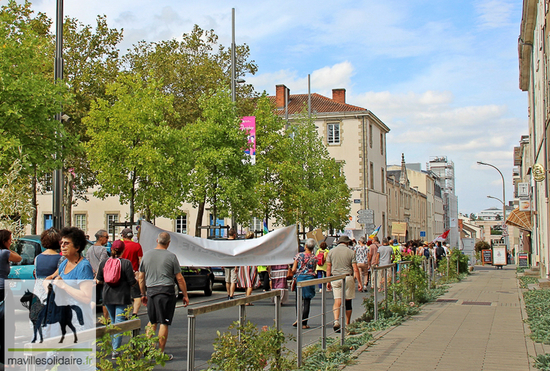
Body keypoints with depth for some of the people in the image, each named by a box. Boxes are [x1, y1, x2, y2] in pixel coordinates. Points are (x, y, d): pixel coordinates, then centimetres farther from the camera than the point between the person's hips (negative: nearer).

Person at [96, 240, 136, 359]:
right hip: (122, 297, -4)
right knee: (119, 322, -3)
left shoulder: (103, 263, 1)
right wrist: (135, 276, 10)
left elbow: (99, 280, 9)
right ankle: (116, 350, -7)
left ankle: (114, 348, 24)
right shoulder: (126, 263, -11)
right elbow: (132, 282, -11)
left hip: (107, 296, 4)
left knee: (113, 322, 19)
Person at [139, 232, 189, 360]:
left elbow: (141, 278, 11)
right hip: (166, 291, -4)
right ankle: (161, 353, 4)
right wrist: (185, 295, 5)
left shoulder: (146, 255, 7)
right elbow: (179, 278, -3)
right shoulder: (171, 256, -4)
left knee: (152, 322, 17)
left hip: (151, 291, 4)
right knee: (164, 323, 1)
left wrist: (143, 294, 21)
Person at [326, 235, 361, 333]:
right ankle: (347, 325, 17)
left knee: (337, 301, -1)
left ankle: (336, 321, -23)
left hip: (335, 278, 2)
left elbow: (328, 268, 5)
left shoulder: (331, 252, 5)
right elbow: (355, 269, -5)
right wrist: (359, 282, 1)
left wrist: (328, 281, 12)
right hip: (348, 278, -1)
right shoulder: (351, 252, -2)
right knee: (348, 302, 9)